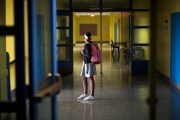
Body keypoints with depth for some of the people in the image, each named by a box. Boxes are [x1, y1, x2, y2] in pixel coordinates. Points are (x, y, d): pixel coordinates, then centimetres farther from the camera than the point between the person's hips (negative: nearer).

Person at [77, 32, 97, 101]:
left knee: (91, 78, -3)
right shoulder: (90, 44, 8)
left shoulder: (87, 45, -19)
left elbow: (89, 55, -27)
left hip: (89, 63, -10)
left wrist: (83, 53, -11)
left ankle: (92, 95, 2)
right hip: (86, 63, 10)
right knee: (84, 78, 15)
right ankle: (85, 94, 24)